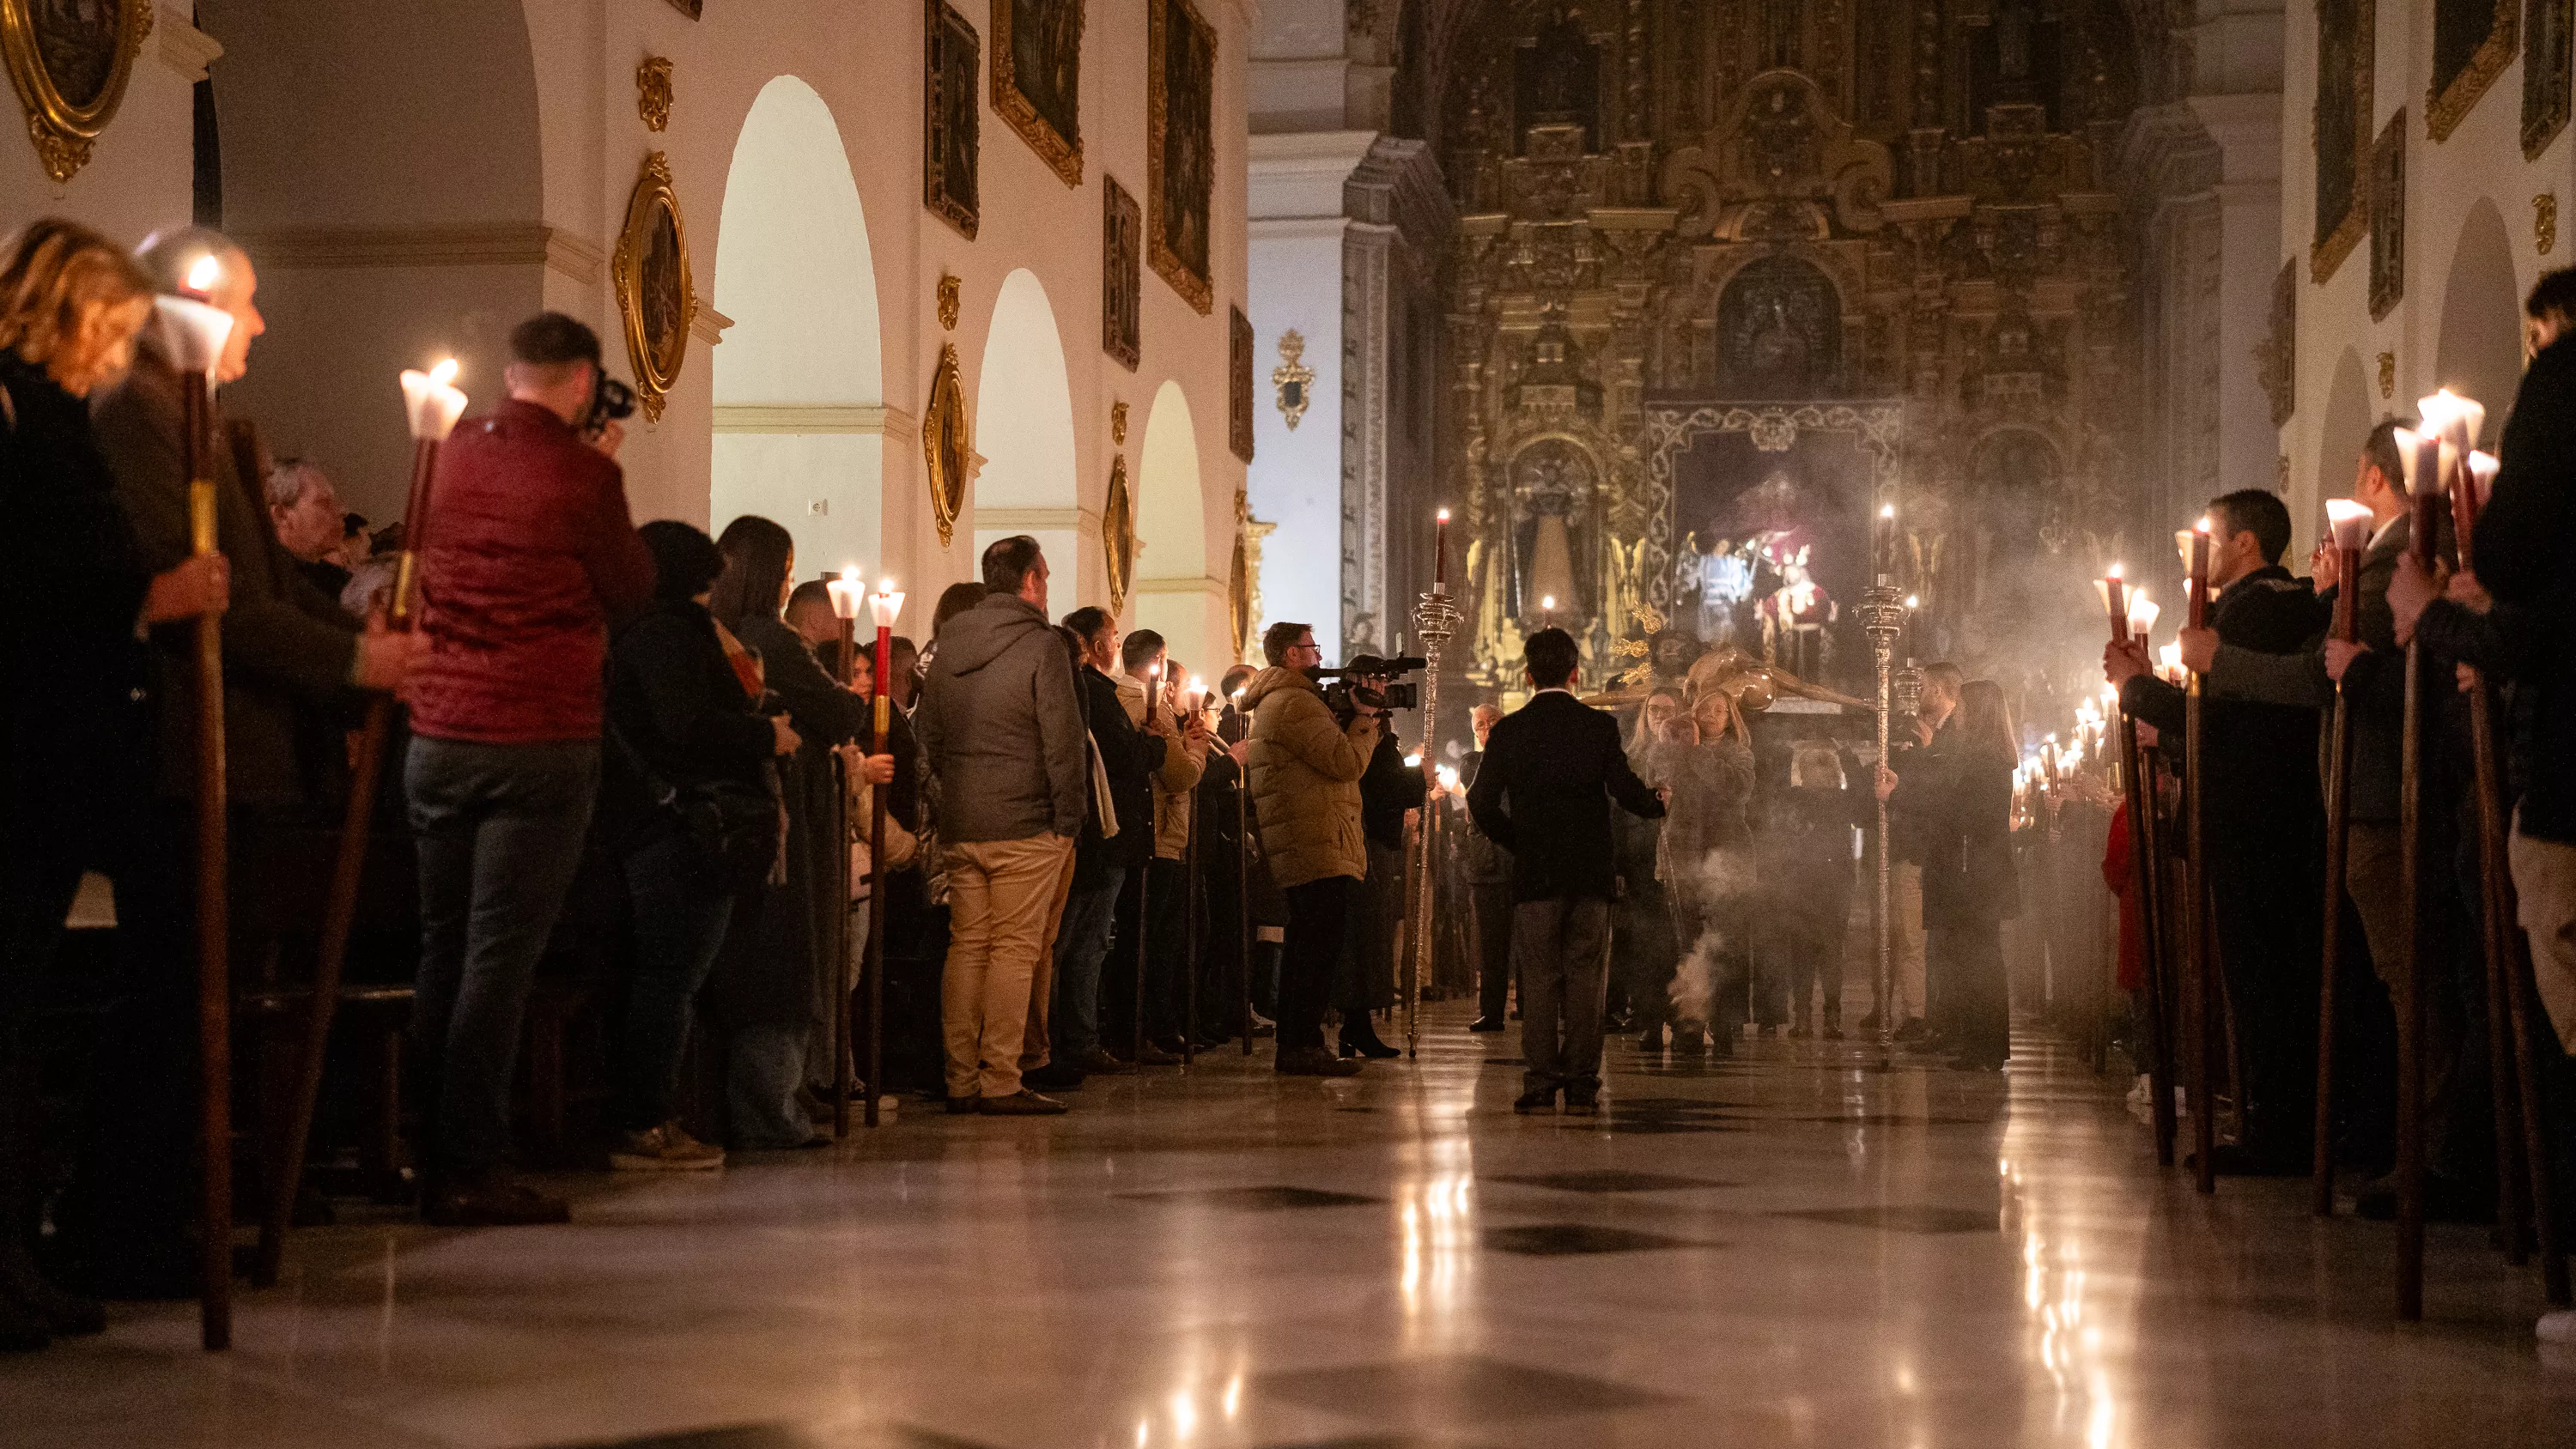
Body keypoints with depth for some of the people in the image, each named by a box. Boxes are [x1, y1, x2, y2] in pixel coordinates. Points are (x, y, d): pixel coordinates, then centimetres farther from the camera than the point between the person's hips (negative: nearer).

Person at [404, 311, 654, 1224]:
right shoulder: (582, 473, -10)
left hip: (437, 734, 5)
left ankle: (425, 1157, 16)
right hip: (542, 739, -5)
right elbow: (632, 591, 2)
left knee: (442, 948, 12)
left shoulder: (450, 457, 6)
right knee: (500, 954, -4)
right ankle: (468, 1171, -3)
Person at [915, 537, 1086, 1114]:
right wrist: (1068, 818, -7)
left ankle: (961, 1080, 10)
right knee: (1015, 951, -5)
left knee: (967, 948, 9)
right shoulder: (1040, 645, -8)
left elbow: (927, 735, 18)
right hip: (1027, 826, -6)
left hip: (960, 826, 7)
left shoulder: (948, 648, 13)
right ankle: (1001, 1082, -7)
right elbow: (1063, 738, -12)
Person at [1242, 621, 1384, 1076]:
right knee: (1320, 947, -13)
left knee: (1304, 945, 14)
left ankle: (1292, 1045, 18)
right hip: (1319, 846, -11)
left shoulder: (1281, 701, 23)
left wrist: (1360, 715, 12)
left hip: (1299, 849, 11)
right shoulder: (1294, 703, -12)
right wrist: (1365, 715, -3)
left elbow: (1335, 753, 22)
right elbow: (1347, 761, -18)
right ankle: (1302, 1044, -14)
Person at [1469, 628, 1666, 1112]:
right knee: (1586, 977, 5)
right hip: (1591, 872, 0)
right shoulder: (1600, 726, -3)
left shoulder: (1508, 731, -1)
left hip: (1534, 873, 0)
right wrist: (1657, 800, 11)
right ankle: (1582, 1084, 4)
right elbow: (1626, 791, -10)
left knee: (1538, 979, 5)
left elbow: (1482, 803, -3)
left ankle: (1541, 1082, 1)